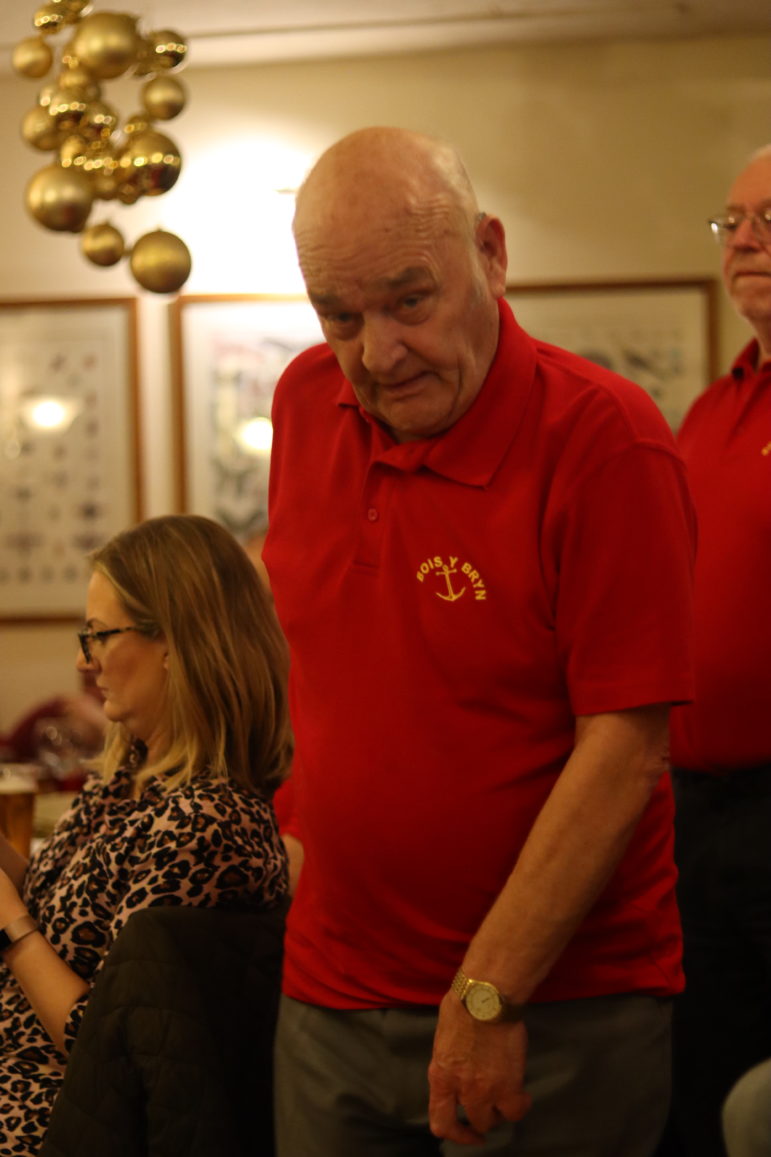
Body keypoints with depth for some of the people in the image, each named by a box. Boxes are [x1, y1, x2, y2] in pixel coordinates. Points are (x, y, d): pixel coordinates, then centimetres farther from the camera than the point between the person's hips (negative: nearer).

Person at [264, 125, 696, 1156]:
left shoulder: (604, 438, -15)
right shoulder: (306, 403, 3)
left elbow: (623, 749, -19)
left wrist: (487, 999, -19)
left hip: (555, 1015, -5)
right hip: (330, 992, 5)